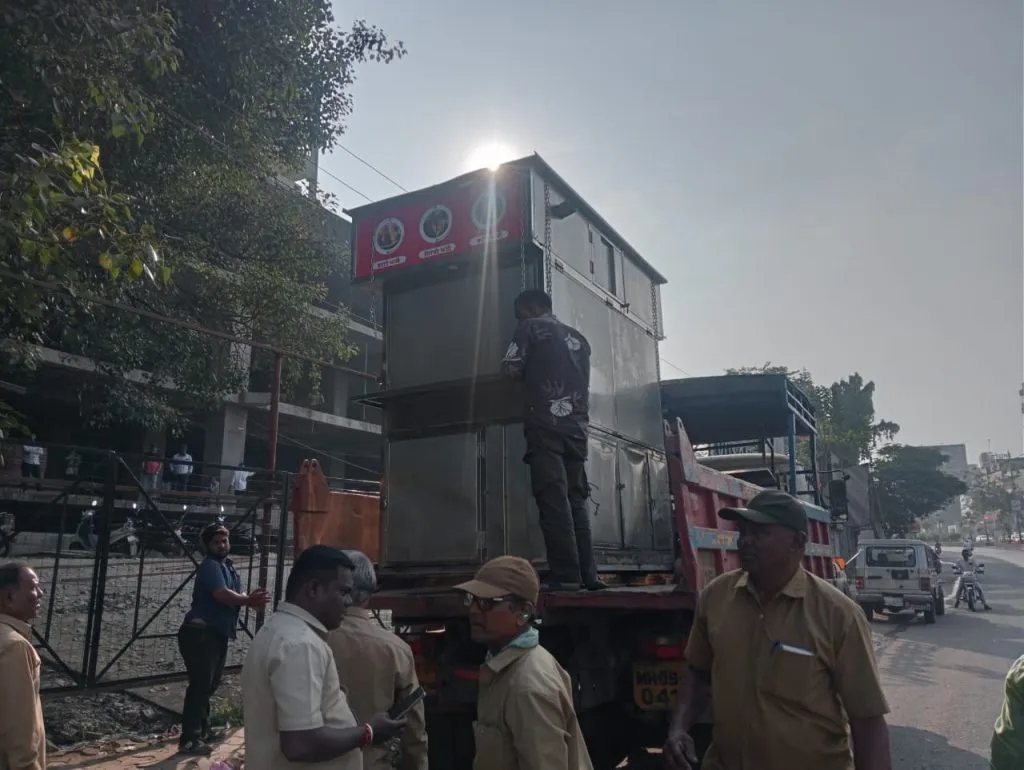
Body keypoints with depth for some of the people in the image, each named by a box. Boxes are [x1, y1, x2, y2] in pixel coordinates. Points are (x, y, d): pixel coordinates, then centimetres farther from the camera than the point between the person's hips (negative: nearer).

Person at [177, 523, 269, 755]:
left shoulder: (229, 566, 17)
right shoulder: (211, 566, -12)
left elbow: (237, 595, 9)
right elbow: (222, 594, -27)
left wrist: (252, 598, -12)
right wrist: (248, 600, -27)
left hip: (218, 634, 10)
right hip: (200, 633, -10)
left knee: (210, 684, 19)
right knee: (200, 685, -10)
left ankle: (202, 729, 31)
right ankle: (189, 740, -6)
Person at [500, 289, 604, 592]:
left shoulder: (530, 328, 6)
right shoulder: (578, 338, 23)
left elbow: (510, 369, 0)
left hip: (546, 425, -6)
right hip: (576, 427, 6)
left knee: (553, 499, -8)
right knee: (576, 501, 7)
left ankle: (566, 575, -11)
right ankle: (588, 574, 3)